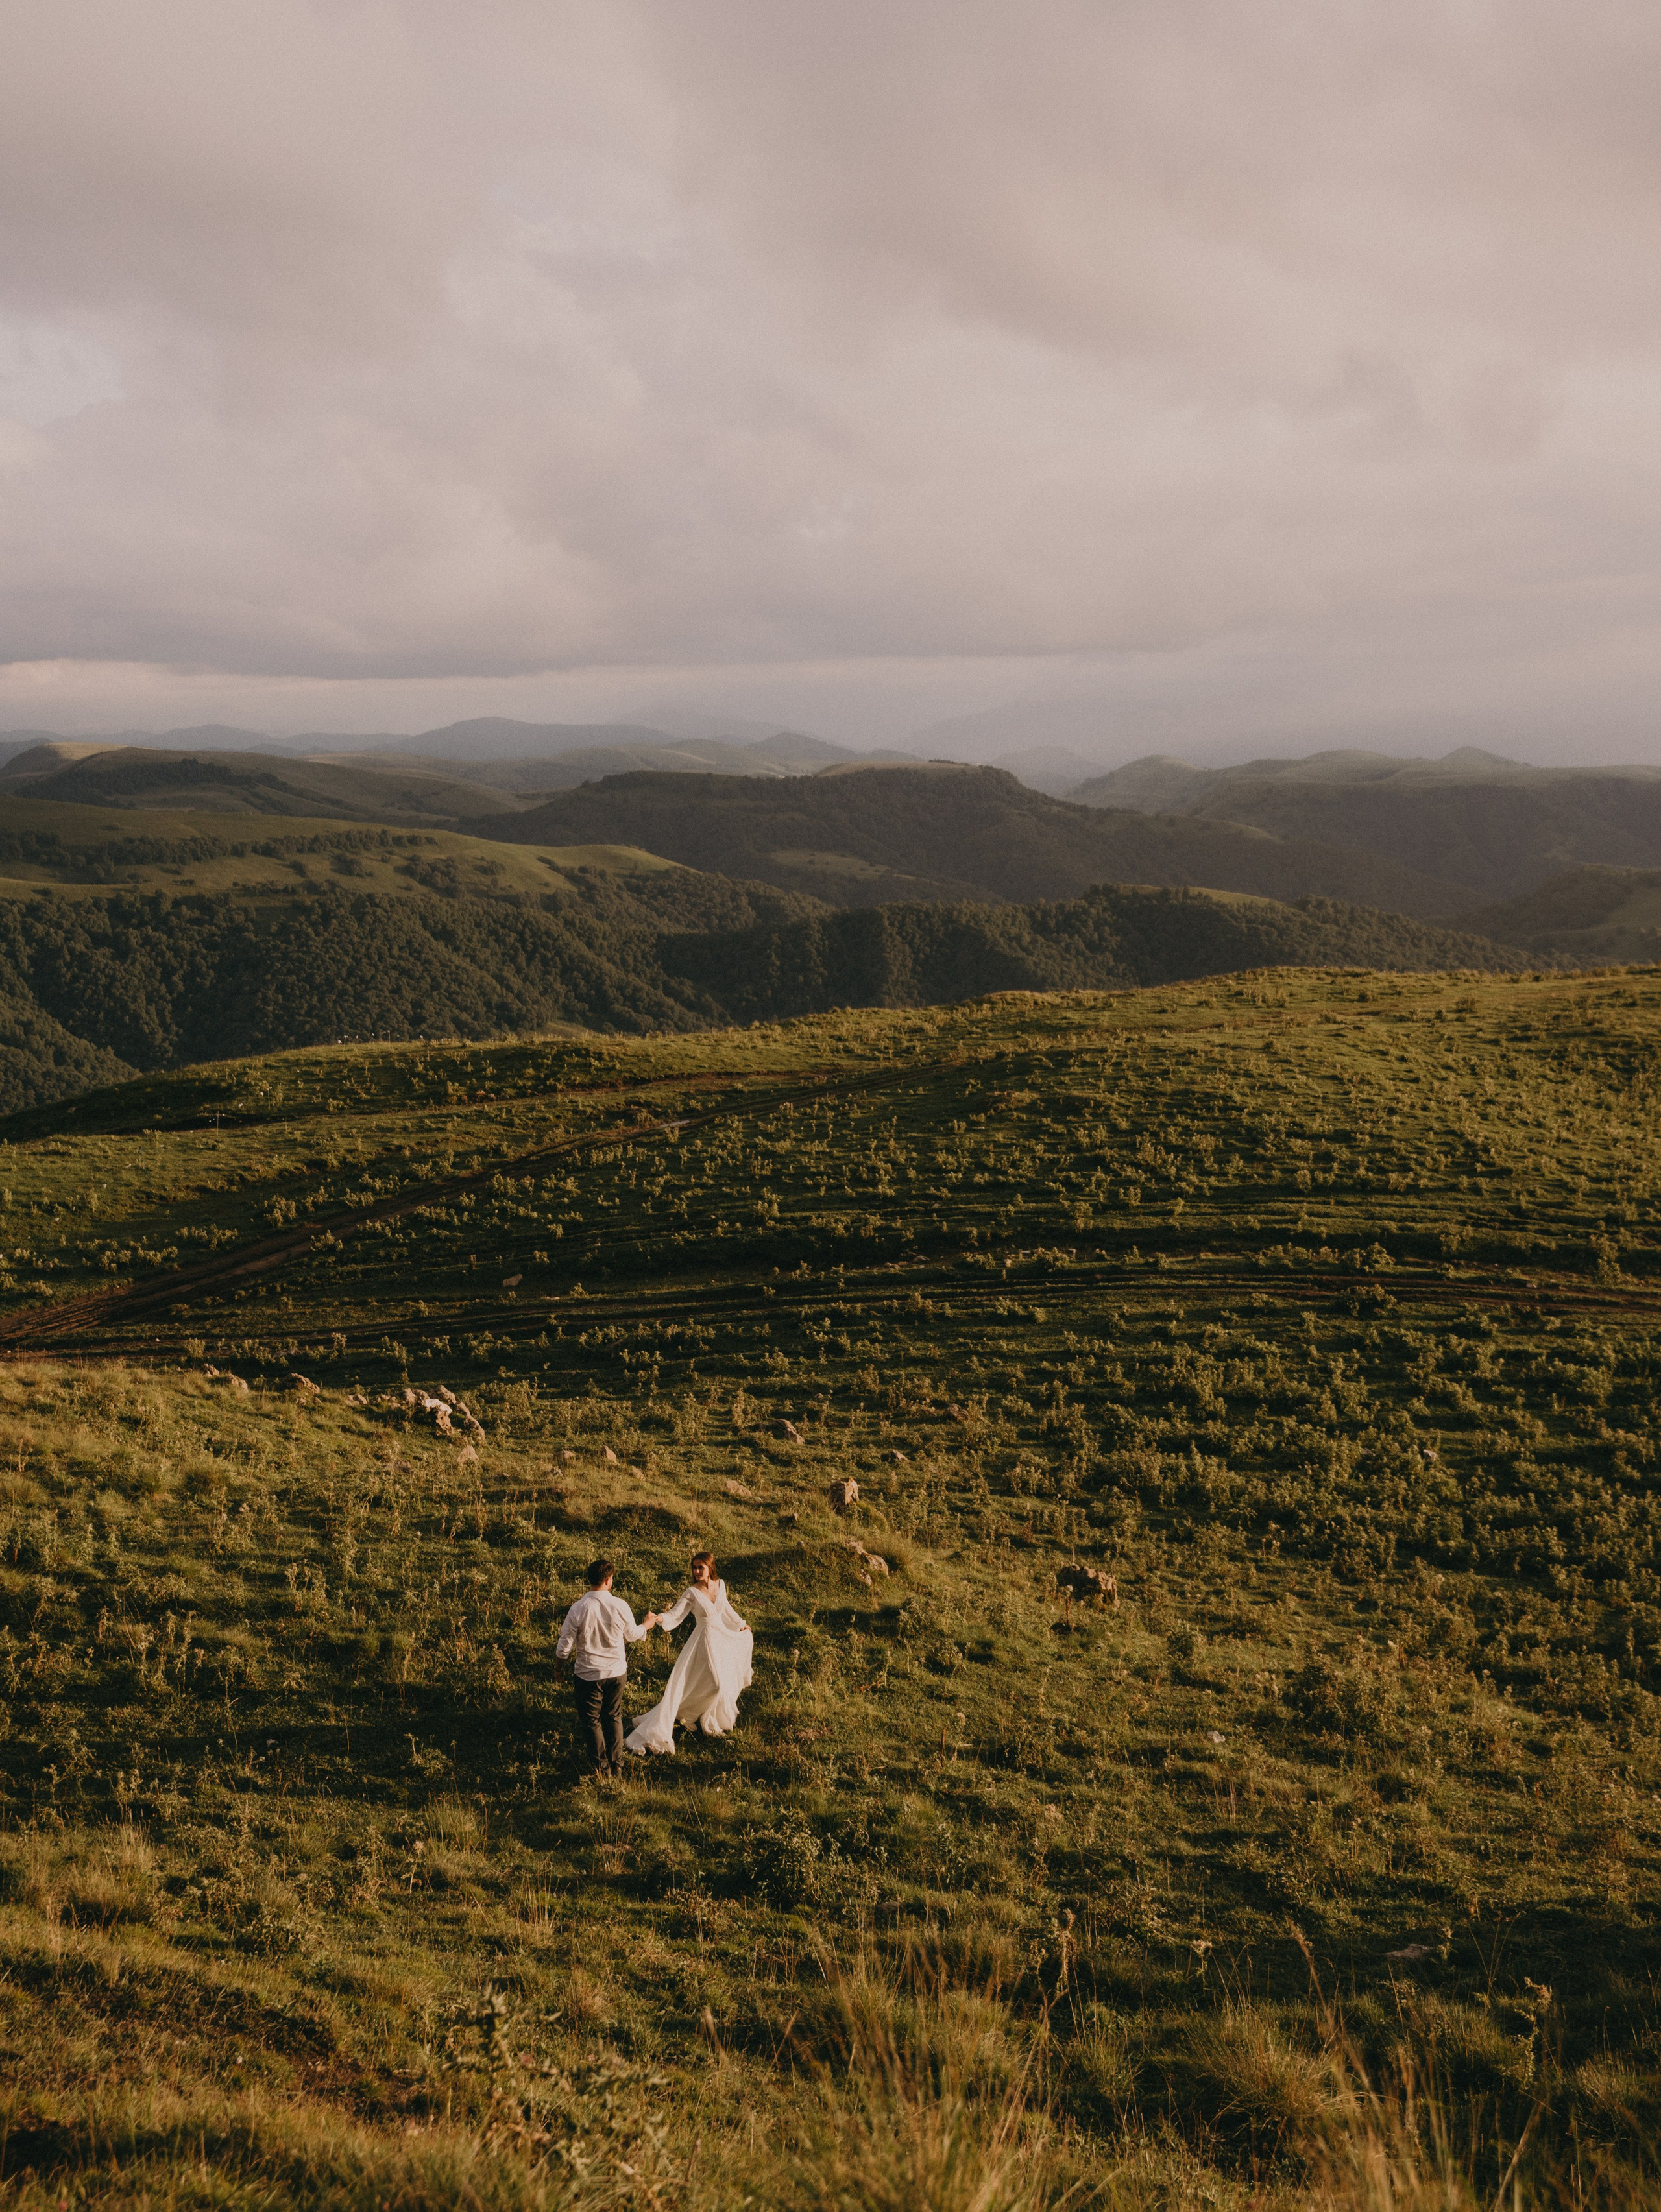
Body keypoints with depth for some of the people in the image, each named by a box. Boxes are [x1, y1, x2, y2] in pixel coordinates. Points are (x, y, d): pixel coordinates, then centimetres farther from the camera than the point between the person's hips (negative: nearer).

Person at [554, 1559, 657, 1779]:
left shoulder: (579, 1609, -21)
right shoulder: (621, 1607, -14)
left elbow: (565, 1645, -12)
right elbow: (632, 1635, 5)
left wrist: (558, 1662, 10)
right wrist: (646, 1625, 27)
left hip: (588, 1675, -3)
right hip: (617, 1672, 3)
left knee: (591, 1720, 15)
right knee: (614, 1717, 21)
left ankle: (602, 1767, 22)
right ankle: (617, 1765, 28)